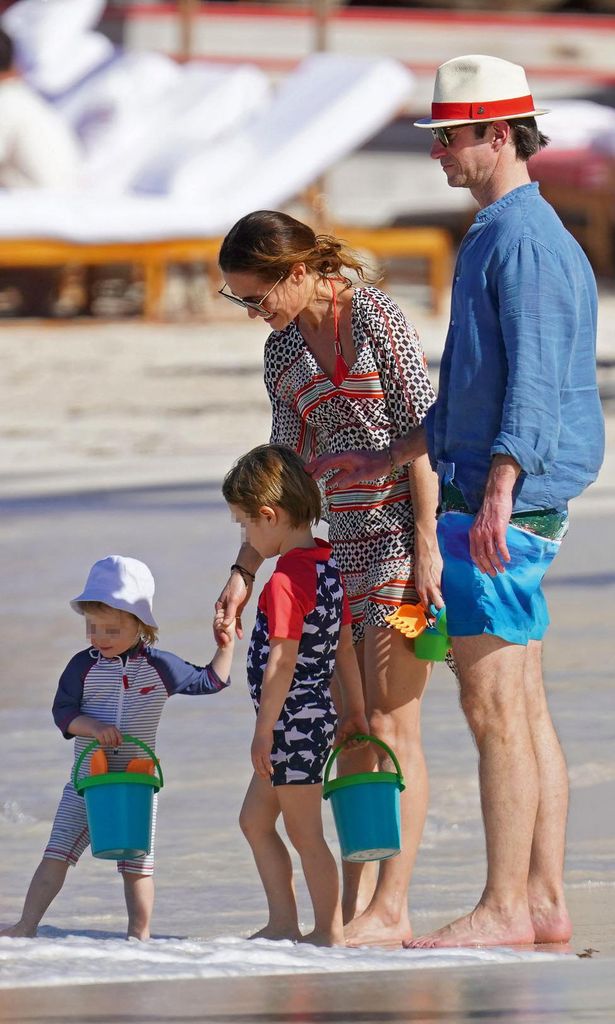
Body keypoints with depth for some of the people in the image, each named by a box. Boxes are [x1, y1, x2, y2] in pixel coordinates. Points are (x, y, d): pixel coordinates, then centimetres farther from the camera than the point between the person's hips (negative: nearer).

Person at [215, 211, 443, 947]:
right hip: (345, 542, 7)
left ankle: (391, 908, -8)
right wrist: (246, 570, 11)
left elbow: (420, 432, -12)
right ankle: (355, 900, 11)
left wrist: (426, 546, -16)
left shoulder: (375, 317, -9)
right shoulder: (283, 353, 11)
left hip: (403, 533, -7)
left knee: (391, 723, -9)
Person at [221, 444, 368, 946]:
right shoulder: (328, 567, 8)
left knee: (305, 833, 0)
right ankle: (283, 923, 21)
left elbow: (281, 664, -21)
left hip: (292, 720, -10)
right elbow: (345, 646, 15)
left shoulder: (286, 580, -20)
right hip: (316, 715, 10)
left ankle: (330, 932, 6)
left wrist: (264, 731, -16)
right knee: (255, 821, 18)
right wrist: (354, 710, 21)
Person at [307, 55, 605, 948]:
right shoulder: (508, 234, 20)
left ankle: (503, 909, -9)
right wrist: (387, 460, 30)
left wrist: (498, 493, -31)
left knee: (495, 708, -9)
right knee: (524, 710, 10)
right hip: (511, 504, 11)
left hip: (504, 508, -11)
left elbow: (534, 380, -23)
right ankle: (544, 901, 11)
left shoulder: (521, 239, -13)